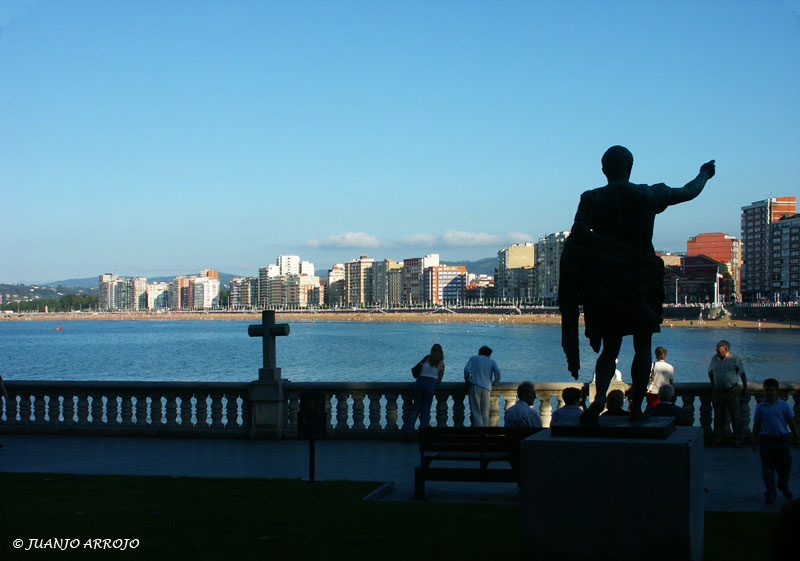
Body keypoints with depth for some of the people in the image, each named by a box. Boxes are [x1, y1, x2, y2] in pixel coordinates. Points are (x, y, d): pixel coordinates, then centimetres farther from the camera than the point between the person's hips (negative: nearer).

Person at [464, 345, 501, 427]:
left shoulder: (473, 358, 17)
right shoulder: (492, 362, 18)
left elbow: (467, 370, 0)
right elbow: (497, 372, 0)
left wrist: (467, 379, 15)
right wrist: (496, 381, 17)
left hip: (475, 386, -1)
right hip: (487, 387, 1)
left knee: (476, 411, -4)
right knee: (485, 412, 9)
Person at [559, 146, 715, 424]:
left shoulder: (592, 200, -3)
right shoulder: (649, 195, 0)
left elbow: (574, 238, -15)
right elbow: (688, 192, 16)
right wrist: (704, 174, 35)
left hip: (605, 283, 1)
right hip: (642, 280, 0)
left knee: (609, 348, 8)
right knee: (642, 346, 9)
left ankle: (600, 397, -14)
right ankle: (636, 407, 5)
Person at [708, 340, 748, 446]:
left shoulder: (734, 358, -5)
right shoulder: (714, 359, 6)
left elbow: (742, 374, 2)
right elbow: (710, 372, 21)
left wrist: (745, 388, 3)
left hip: (732, 390, -3)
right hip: (717, 392, 3)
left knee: (735, 416, -2)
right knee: (718, 416, 7)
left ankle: (737, 439, 6)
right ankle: (717, 439, 14)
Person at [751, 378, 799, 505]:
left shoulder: (784, 405, 0)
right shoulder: (760, 407, 2)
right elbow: (757, 425, 8)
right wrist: (754, 441, 8)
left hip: (781, 439, 0)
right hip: (766, 440, 0)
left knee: (785, 464, 7)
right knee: (767, 468, 1)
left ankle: (783, 486, 36)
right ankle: (770, 494, 12)